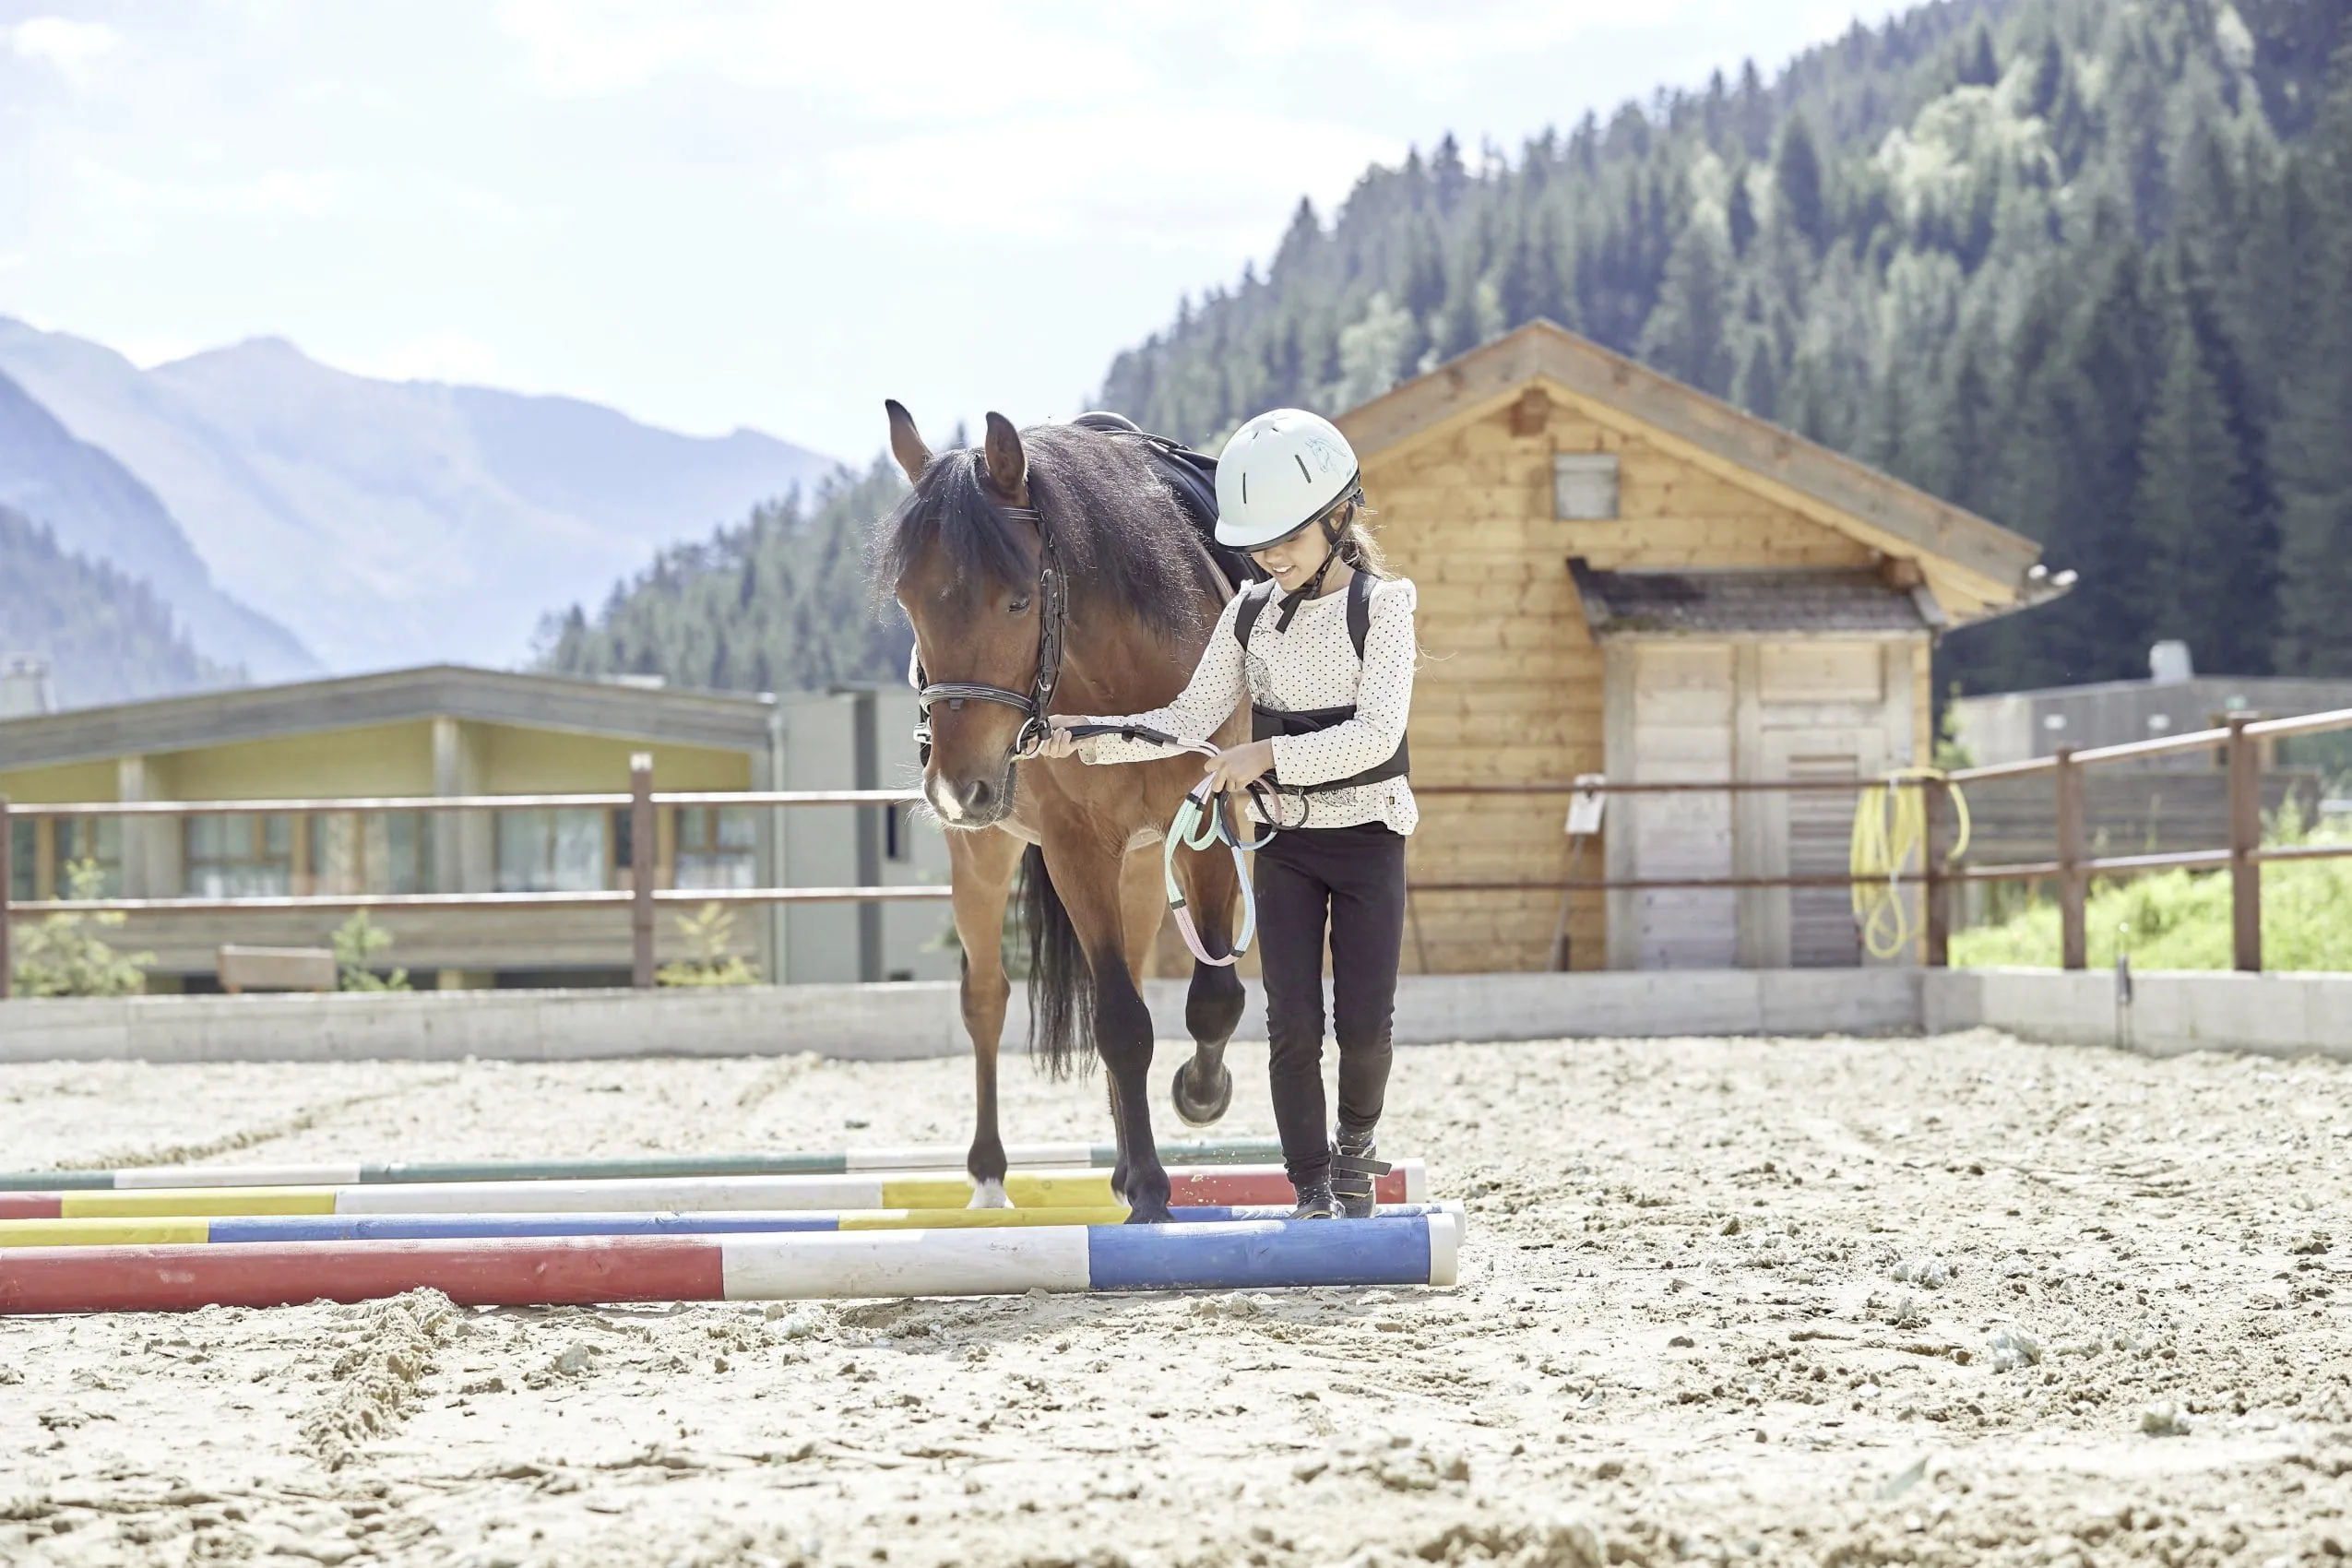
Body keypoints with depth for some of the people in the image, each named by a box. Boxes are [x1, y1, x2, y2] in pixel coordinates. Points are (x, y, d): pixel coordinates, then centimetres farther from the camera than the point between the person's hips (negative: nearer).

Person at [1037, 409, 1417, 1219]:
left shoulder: (1381, 606, -10)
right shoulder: (1251, 614, 3)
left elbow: (1375, 733, -21)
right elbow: (1190, 719, 3)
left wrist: (1268, 753, -29)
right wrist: (1096, 738, -12)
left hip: (1367, 841, -3)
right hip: (1285, 845, 3)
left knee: (1363, 1024, -2)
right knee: (1293, 1024, -3)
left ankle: (1355, 1146, 27)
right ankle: (1312, 1191, 6)